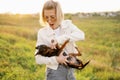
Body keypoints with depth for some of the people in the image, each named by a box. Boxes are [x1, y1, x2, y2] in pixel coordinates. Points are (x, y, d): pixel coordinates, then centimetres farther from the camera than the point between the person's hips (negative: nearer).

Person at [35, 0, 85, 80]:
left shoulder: (68, 25, 0)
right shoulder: (42, 33, -6)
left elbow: (81, 35, -19)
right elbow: (38, 58, -9)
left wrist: (59, 39, -24)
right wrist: (56, 59, -22)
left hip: (70, 70, 2)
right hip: (54, 72, -2)